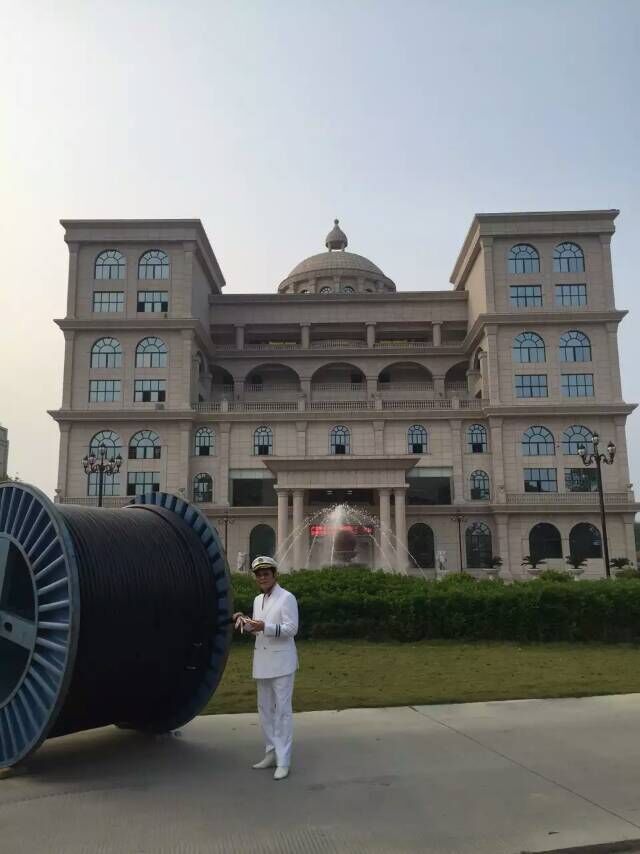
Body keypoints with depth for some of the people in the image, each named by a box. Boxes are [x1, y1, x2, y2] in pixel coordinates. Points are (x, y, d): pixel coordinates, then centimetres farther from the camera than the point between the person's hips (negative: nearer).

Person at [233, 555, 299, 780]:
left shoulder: (287, 598, -9)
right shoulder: (257, 600, 13)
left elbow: (291, 628, -16)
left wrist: (265, 627, -27)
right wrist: (245, 622, 0)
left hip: (281, 662, -8)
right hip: (262, 662, 8)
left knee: (282, 710, -4)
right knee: (265, 709, 14)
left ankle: (283, 761, 1)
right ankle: (271, 754, 26)